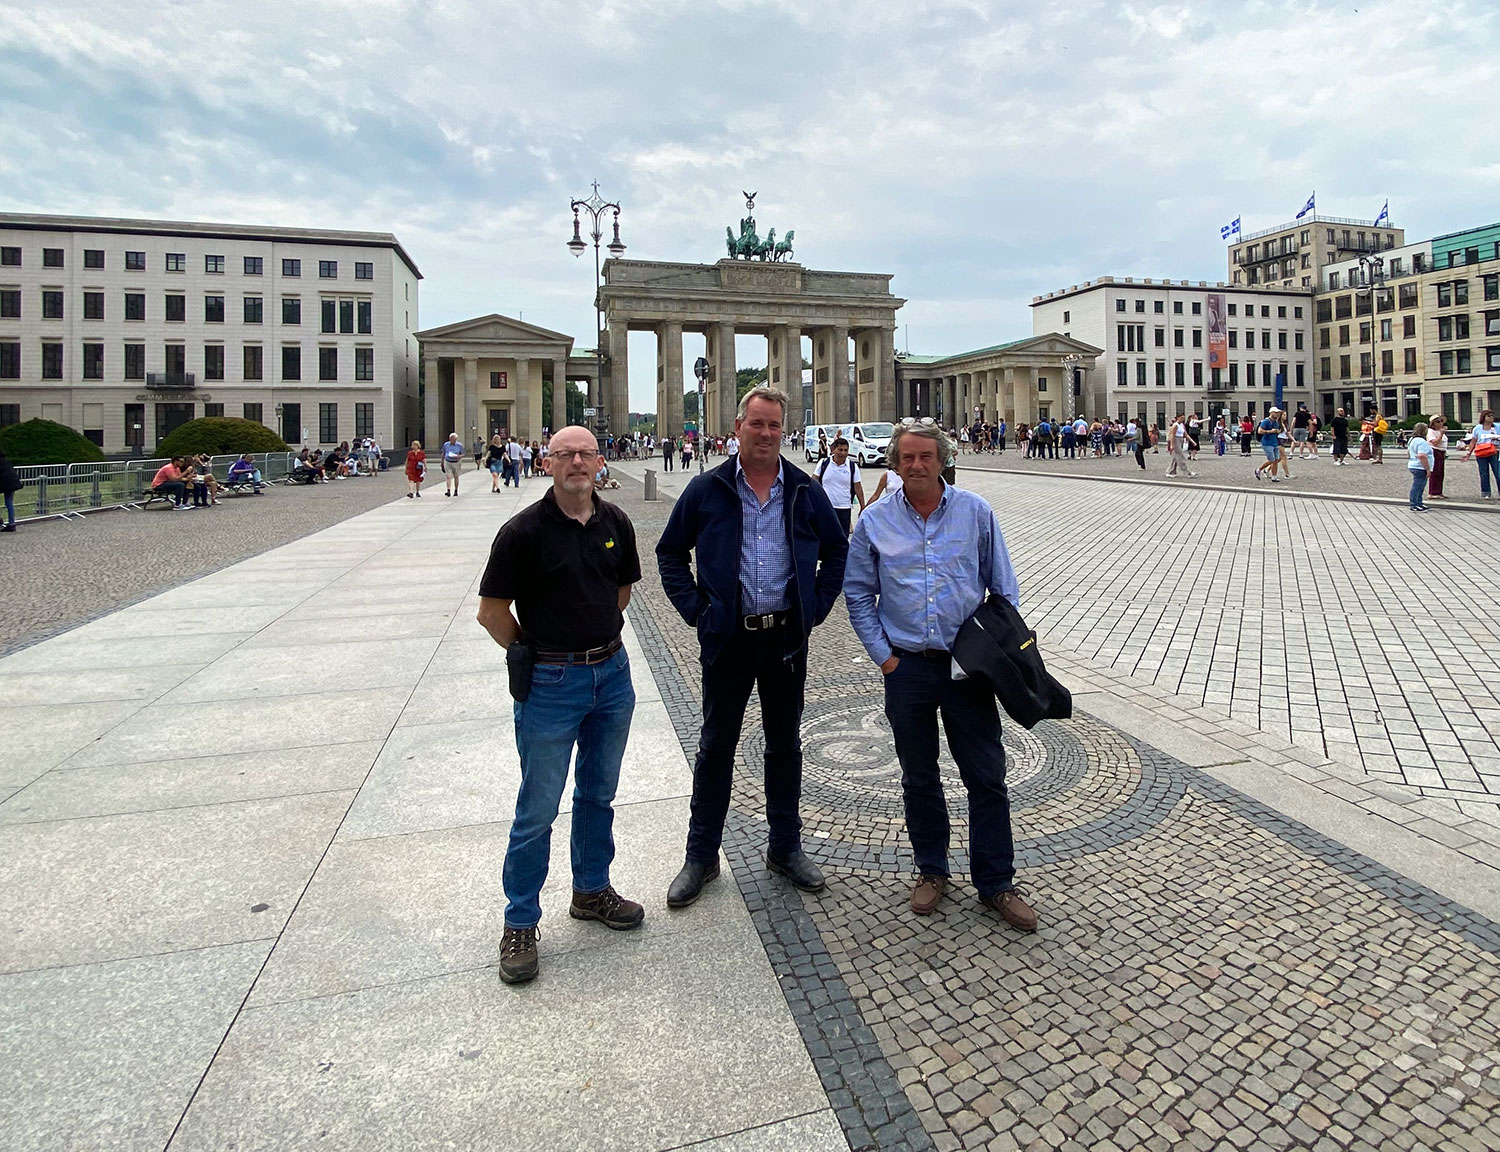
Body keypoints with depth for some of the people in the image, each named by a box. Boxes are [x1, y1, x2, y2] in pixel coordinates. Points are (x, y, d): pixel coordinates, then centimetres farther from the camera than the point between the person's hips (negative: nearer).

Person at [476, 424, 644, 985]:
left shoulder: (615, 523, 2)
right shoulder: (524, 530, -13)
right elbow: (492, 611, -8)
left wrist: (599, 634, 11)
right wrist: (532, 653, 0)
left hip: (612, 673, 5)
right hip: (551, 683, -5)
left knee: (598, 795, 19)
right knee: (538, 809, 4)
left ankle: (592, 891, 38)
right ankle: (520, 923, 21)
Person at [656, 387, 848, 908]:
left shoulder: (806, 491, 4)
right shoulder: (706, 490, -1)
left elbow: (837, 551, 14)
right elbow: (670, 553, 6)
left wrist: (816, 607, 4)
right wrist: (695, 610, -4)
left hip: (787, 637, 2)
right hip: (728, 638, -2)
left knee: (785, 744, 14)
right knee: (716, 747, 8)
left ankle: (786, 847, 30)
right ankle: (701, 856, 22)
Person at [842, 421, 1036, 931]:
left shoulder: (975, 512, 0)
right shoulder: (875, 521, 0)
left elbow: (1004, 588, 7)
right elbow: (858, 594, 5)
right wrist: (883, 655, -1)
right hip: (907, 667, 1)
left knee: (988, 778, 5)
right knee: (919, 779, 13)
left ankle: (996, 883, 20)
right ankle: (931, 870, 31)